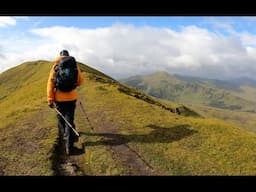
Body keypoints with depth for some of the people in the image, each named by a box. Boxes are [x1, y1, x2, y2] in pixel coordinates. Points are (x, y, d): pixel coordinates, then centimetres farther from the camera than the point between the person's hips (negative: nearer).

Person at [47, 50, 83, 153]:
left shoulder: (56, 66, -3)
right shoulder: (75, 65, 0)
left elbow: (50, 83, -8)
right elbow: (80, 81, 8)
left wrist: (50, 99, -6)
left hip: (59, 98, 0)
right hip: (71, 97, 0)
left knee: (61, 118, 21)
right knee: (70, 119, 4)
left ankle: (64, 133, 42)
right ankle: (70, 142, -1)